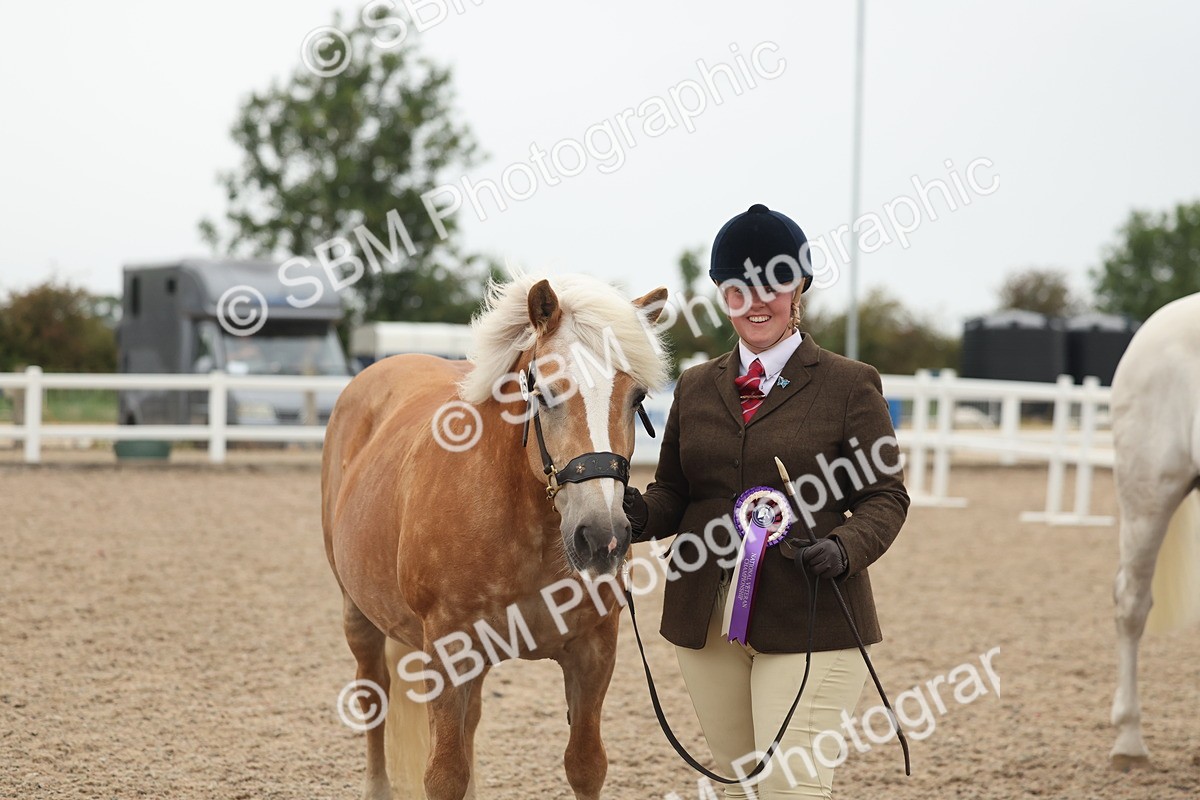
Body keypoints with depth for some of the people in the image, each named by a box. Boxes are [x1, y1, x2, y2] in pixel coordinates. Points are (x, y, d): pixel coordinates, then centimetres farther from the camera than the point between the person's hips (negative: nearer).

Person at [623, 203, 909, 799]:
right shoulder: (696, 387, 13)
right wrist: (642, 515, -8)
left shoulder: (849, 386, 0)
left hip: (809, 620, -5)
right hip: (706, 620, 5)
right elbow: (673, 492, 15)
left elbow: (885, 495, -2)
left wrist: (844, 549, -21)